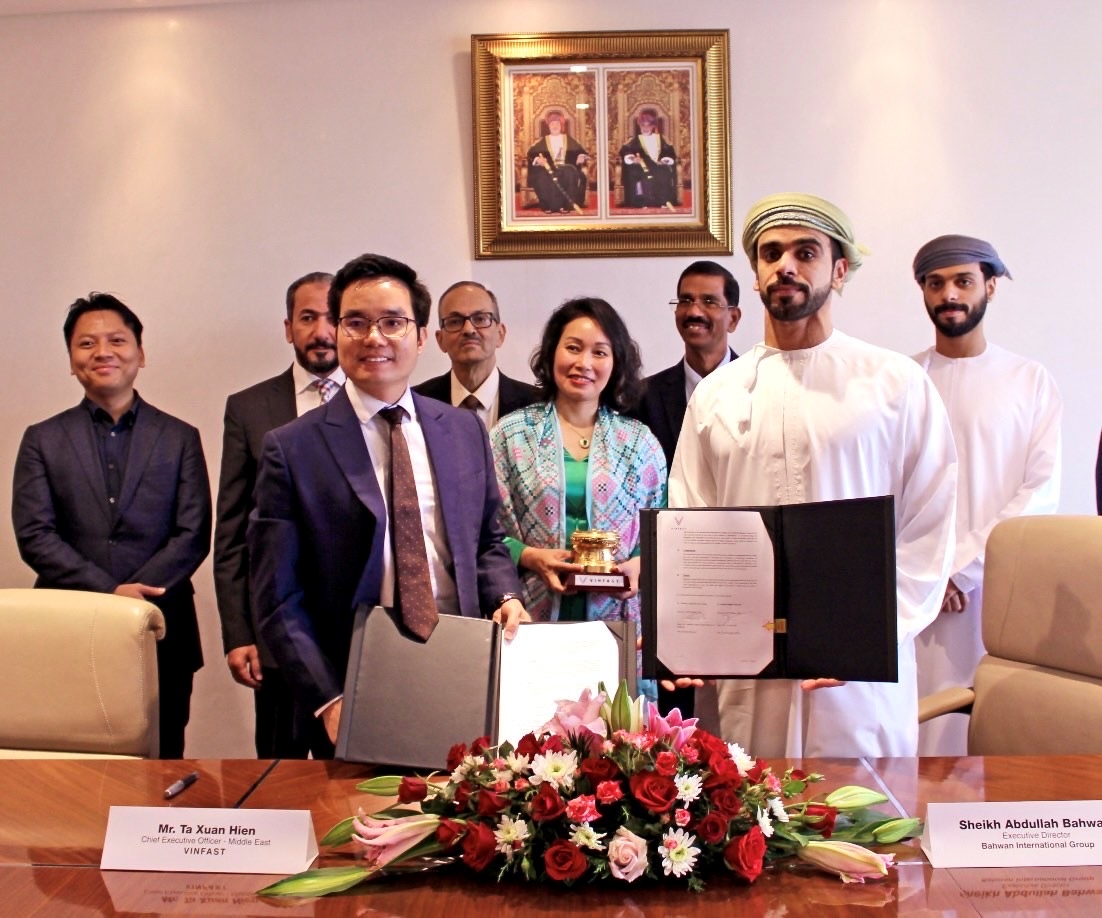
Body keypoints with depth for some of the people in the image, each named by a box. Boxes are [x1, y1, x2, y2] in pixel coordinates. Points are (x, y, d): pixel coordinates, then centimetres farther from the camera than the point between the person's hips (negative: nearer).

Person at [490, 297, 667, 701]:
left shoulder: (640, 442, 10)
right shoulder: (510, 434, 6)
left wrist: (640, 564, -8)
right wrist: (529, 556, -12)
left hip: (618, 622, 1)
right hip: (534, 623, -1)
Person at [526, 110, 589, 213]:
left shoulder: (569, 140, 19)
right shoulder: (542, 141, 17)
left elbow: (580, 152, 13)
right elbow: (531, 153, 6)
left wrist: (581, 157, -11)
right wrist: (537, 159, -16)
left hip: (566, 169, 0)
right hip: (548, 168, 0)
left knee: (571, 173, -38)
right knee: (542, 176, -37)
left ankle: (567, 205, -35)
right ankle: (549, 206, -34)